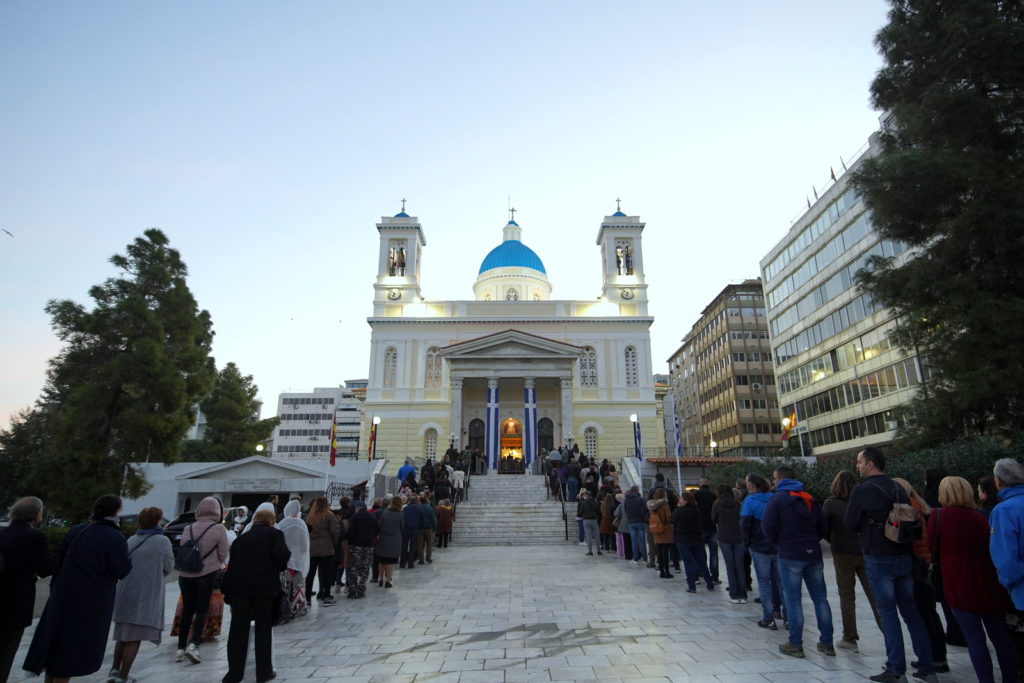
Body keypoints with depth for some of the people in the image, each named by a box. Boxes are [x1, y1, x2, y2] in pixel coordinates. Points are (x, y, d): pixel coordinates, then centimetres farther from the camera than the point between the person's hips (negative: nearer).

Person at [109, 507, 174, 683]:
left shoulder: (131, 540, 5)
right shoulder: (162, 541, -10)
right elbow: (168, 568, -1)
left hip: (125, 594, 6)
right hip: (146, 596, -6)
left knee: (123, 635, 22)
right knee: (135, 639, 2)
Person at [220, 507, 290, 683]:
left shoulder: (240, 538, 20)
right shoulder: (275, 534, 6)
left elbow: (232, 566, 18)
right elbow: (281, 555, -11)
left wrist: (228, 596, 22)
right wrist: (281, 568, 11)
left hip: (239, 588, 3)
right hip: (265, 586, -3)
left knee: (238, 631, 13)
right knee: (263, 629, 9)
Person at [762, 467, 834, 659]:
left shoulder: (776, 499, -6)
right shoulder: (810, 498, 11)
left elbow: (768, 526, -13)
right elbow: (823, 527, 11)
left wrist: (777, 542, 4)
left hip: (790, 556, -5)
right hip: (813, 554, 5)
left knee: (793, 600, 0)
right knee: (820, 598, 12)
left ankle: (795, 644, 5)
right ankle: (827, 643, 17)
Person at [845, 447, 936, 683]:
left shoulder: (862, 490, -14)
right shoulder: (898, 488, 6)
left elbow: (850, 524, -7)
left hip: (878, 559, -6)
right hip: (905, 557, 6)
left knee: (888, 613, 1)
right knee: (911, 612, 15)